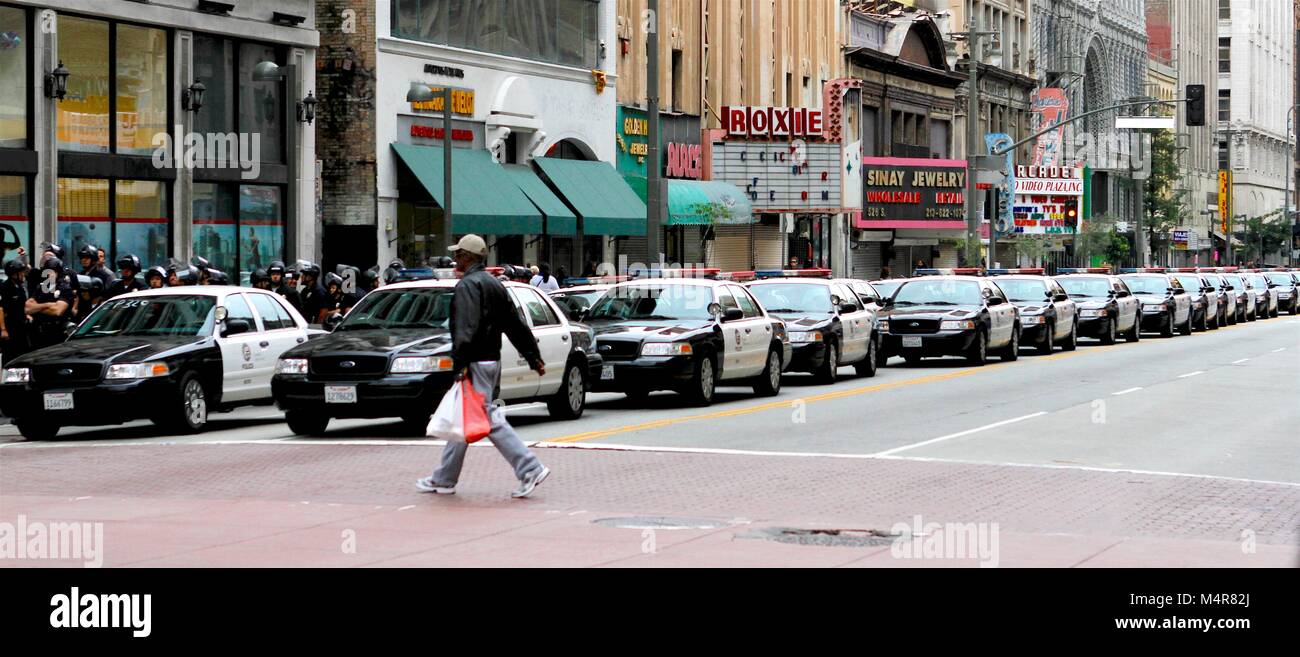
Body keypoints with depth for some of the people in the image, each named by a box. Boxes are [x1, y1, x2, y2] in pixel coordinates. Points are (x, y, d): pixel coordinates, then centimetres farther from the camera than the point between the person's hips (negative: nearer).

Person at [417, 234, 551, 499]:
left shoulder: (468, 285, -12)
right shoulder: (494, 284, 18)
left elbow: (466, 328, -24)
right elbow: (517, 325, 19)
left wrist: (460, 363, -29)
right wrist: (534, 358, 20)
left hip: (476, 363, -10)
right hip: (492, 360, 10)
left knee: (491, 420, -11)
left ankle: (530, 469, -15)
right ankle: (444, 480, 18)